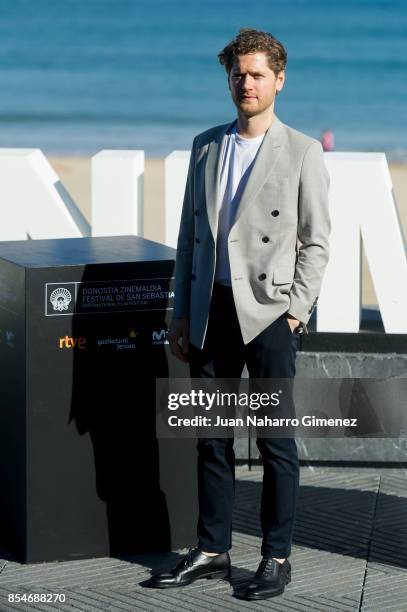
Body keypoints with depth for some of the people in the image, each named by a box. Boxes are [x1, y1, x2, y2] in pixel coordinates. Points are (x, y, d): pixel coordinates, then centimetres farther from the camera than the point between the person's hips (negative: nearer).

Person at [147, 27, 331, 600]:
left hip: (268, 311, -4)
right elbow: (190, 232, 14)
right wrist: (182, 313, 10)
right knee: (212, 438, 9)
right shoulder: (206, 145, 12)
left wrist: (295, 309, -10)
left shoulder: (302, 152, 0)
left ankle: (276, 557, 10)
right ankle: (212, 551, 18)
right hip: (212, 311, 4)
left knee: (276, 441, 2)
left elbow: (316, 240, -1)